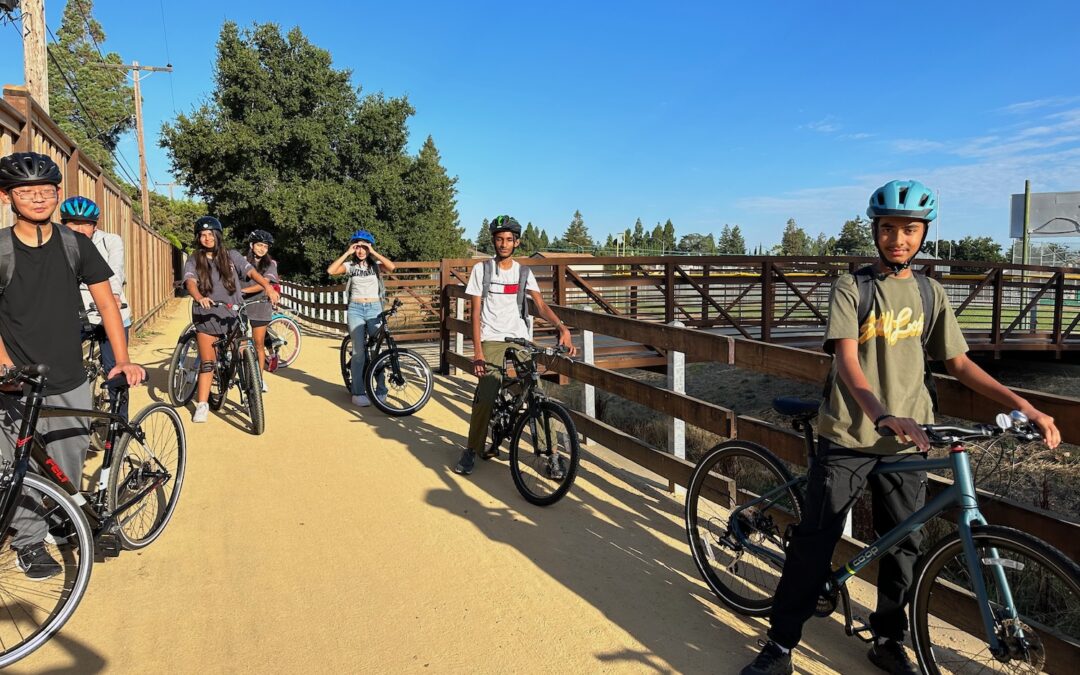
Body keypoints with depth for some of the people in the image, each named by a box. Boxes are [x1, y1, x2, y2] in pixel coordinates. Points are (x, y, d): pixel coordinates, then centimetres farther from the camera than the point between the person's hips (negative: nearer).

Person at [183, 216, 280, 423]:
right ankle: (202, 405, 7)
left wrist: (267, 286, -31)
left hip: (234, 315, 1)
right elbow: (190, 282, -15)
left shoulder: (231, 256, 4)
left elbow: (251, 271, -10)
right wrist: (199, 298, -38)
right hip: (207, 316, 0)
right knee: (207, 363, 0)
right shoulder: (194, 261, 2)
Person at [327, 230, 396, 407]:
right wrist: (347, 253, -8)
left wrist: (374, 252, -12)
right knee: (359, 351, -5)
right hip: (356, 309, 0)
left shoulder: (376, 264, 6)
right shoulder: (350, 265, 6)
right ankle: (358, 393, 0)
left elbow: (392, 267, -16)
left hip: (374, 309, 0)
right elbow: (330, 270, -11)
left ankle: (381, 391, 8)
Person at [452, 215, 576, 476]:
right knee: (486, 397, -12)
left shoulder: (524, 272, 10)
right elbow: (476, 312, 0)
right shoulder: (481, 269, 4)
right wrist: (477, 351, -9)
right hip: (492, 339, -2)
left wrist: (562, 327, -22)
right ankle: (472, 450, 4)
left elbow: (540, 304, -3)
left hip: (521, 338, 2)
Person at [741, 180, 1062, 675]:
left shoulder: (930, 294, 7)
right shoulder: (852, 287, -6)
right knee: (814, 542, -2)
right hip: (848, 437, -4)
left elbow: (959, 364, 11)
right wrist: (883, 416, -35)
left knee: (903, 546, 10)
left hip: (906, 440, 4)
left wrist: (1025, 407, 1)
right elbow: (847, 362, -18)